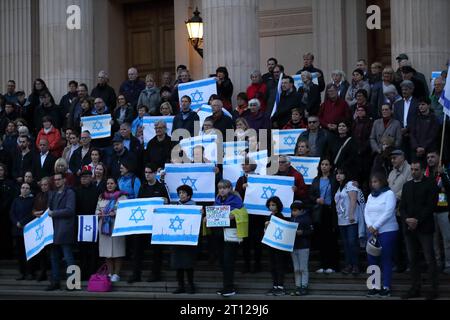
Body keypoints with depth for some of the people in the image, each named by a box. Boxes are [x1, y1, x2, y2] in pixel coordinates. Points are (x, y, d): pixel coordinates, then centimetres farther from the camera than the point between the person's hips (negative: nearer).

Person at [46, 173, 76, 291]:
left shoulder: (69, 193, -4)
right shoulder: (52, 194, 19)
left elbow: (69, 210, -13)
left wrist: (53, 213, -11)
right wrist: (46, 213, 2)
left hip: (65, 230, -7)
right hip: (54, 229, 7)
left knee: (68, 257, -5)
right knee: (54, 257, 9)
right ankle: (55, 282, 14)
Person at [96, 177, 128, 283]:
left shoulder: (121, 196, 1)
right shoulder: (101, 197, 18)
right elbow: (97, 209, 21)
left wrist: (115, 213, -18)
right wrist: (99, 213, -1)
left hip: (116, 226, -5)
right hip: (104, 225, 5)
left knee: (117, 251, -5)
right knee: (107, 251, 5)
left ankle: (116, 274, 1)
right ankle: (110, 273, 13)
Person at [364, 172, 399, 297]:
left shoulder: (389, 194, -5)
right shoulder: (371, 196, 15)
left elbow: (388, 213, -14)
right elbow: (366, 212, 8)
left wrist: (375, 227, -15)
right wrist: (370, 226, -10)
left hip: (388, 231, -6)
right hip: (373, 231, 6)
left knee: (386, 259, -4)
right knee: (372, 259, 3)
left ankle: (387, 287, 1)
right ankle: (375, 286, 9)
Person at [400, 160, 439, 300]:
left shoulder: (431, 184, -1)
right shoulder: (407, 185, 16)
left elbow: (431, 206, -9)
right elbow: (402, 206, 13)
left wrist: (418, 220, -14)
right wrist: (407, 219, -6)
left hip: (424, 228, -5)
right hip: (409, 228, 5)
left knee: (430, 259, -5)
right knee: (412, 259, 7)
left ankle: (434, 289, -2)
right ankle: (415, 288, 12)